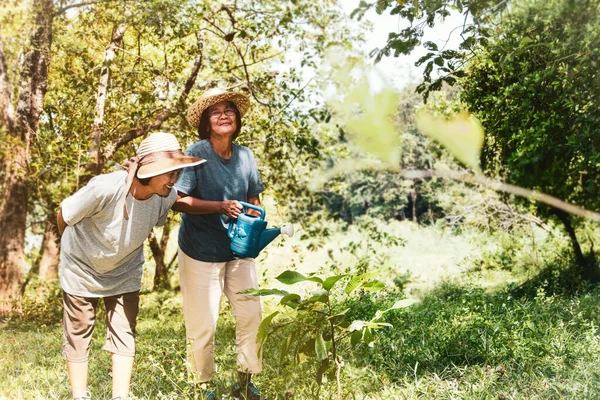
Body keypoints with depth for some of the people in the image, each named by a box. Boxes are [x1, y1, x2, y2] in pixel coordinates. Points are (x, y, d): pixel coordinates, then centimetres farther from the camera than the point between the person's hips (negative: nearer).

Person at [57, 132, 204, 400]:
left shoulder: (167, 197, -23)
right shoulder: (104, 189, -37)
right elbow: (63, 216, -19)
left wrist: (124, 248, 10)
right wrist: (75, 247, 1)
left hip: (125, 273, 3)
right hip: (82, 269, -3)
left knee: (124, 333, 1)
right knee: (78, 335, 7)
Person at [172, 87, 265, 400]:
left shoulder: (245, 156, 1)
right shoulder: (196, 154, -14)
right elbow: (178, 200, -19)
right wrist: (220, 207, -29)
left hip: (238, 250, 5)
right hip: (200, 252, -5)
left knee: (251, 315, 8)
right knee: (202, 324, 4)